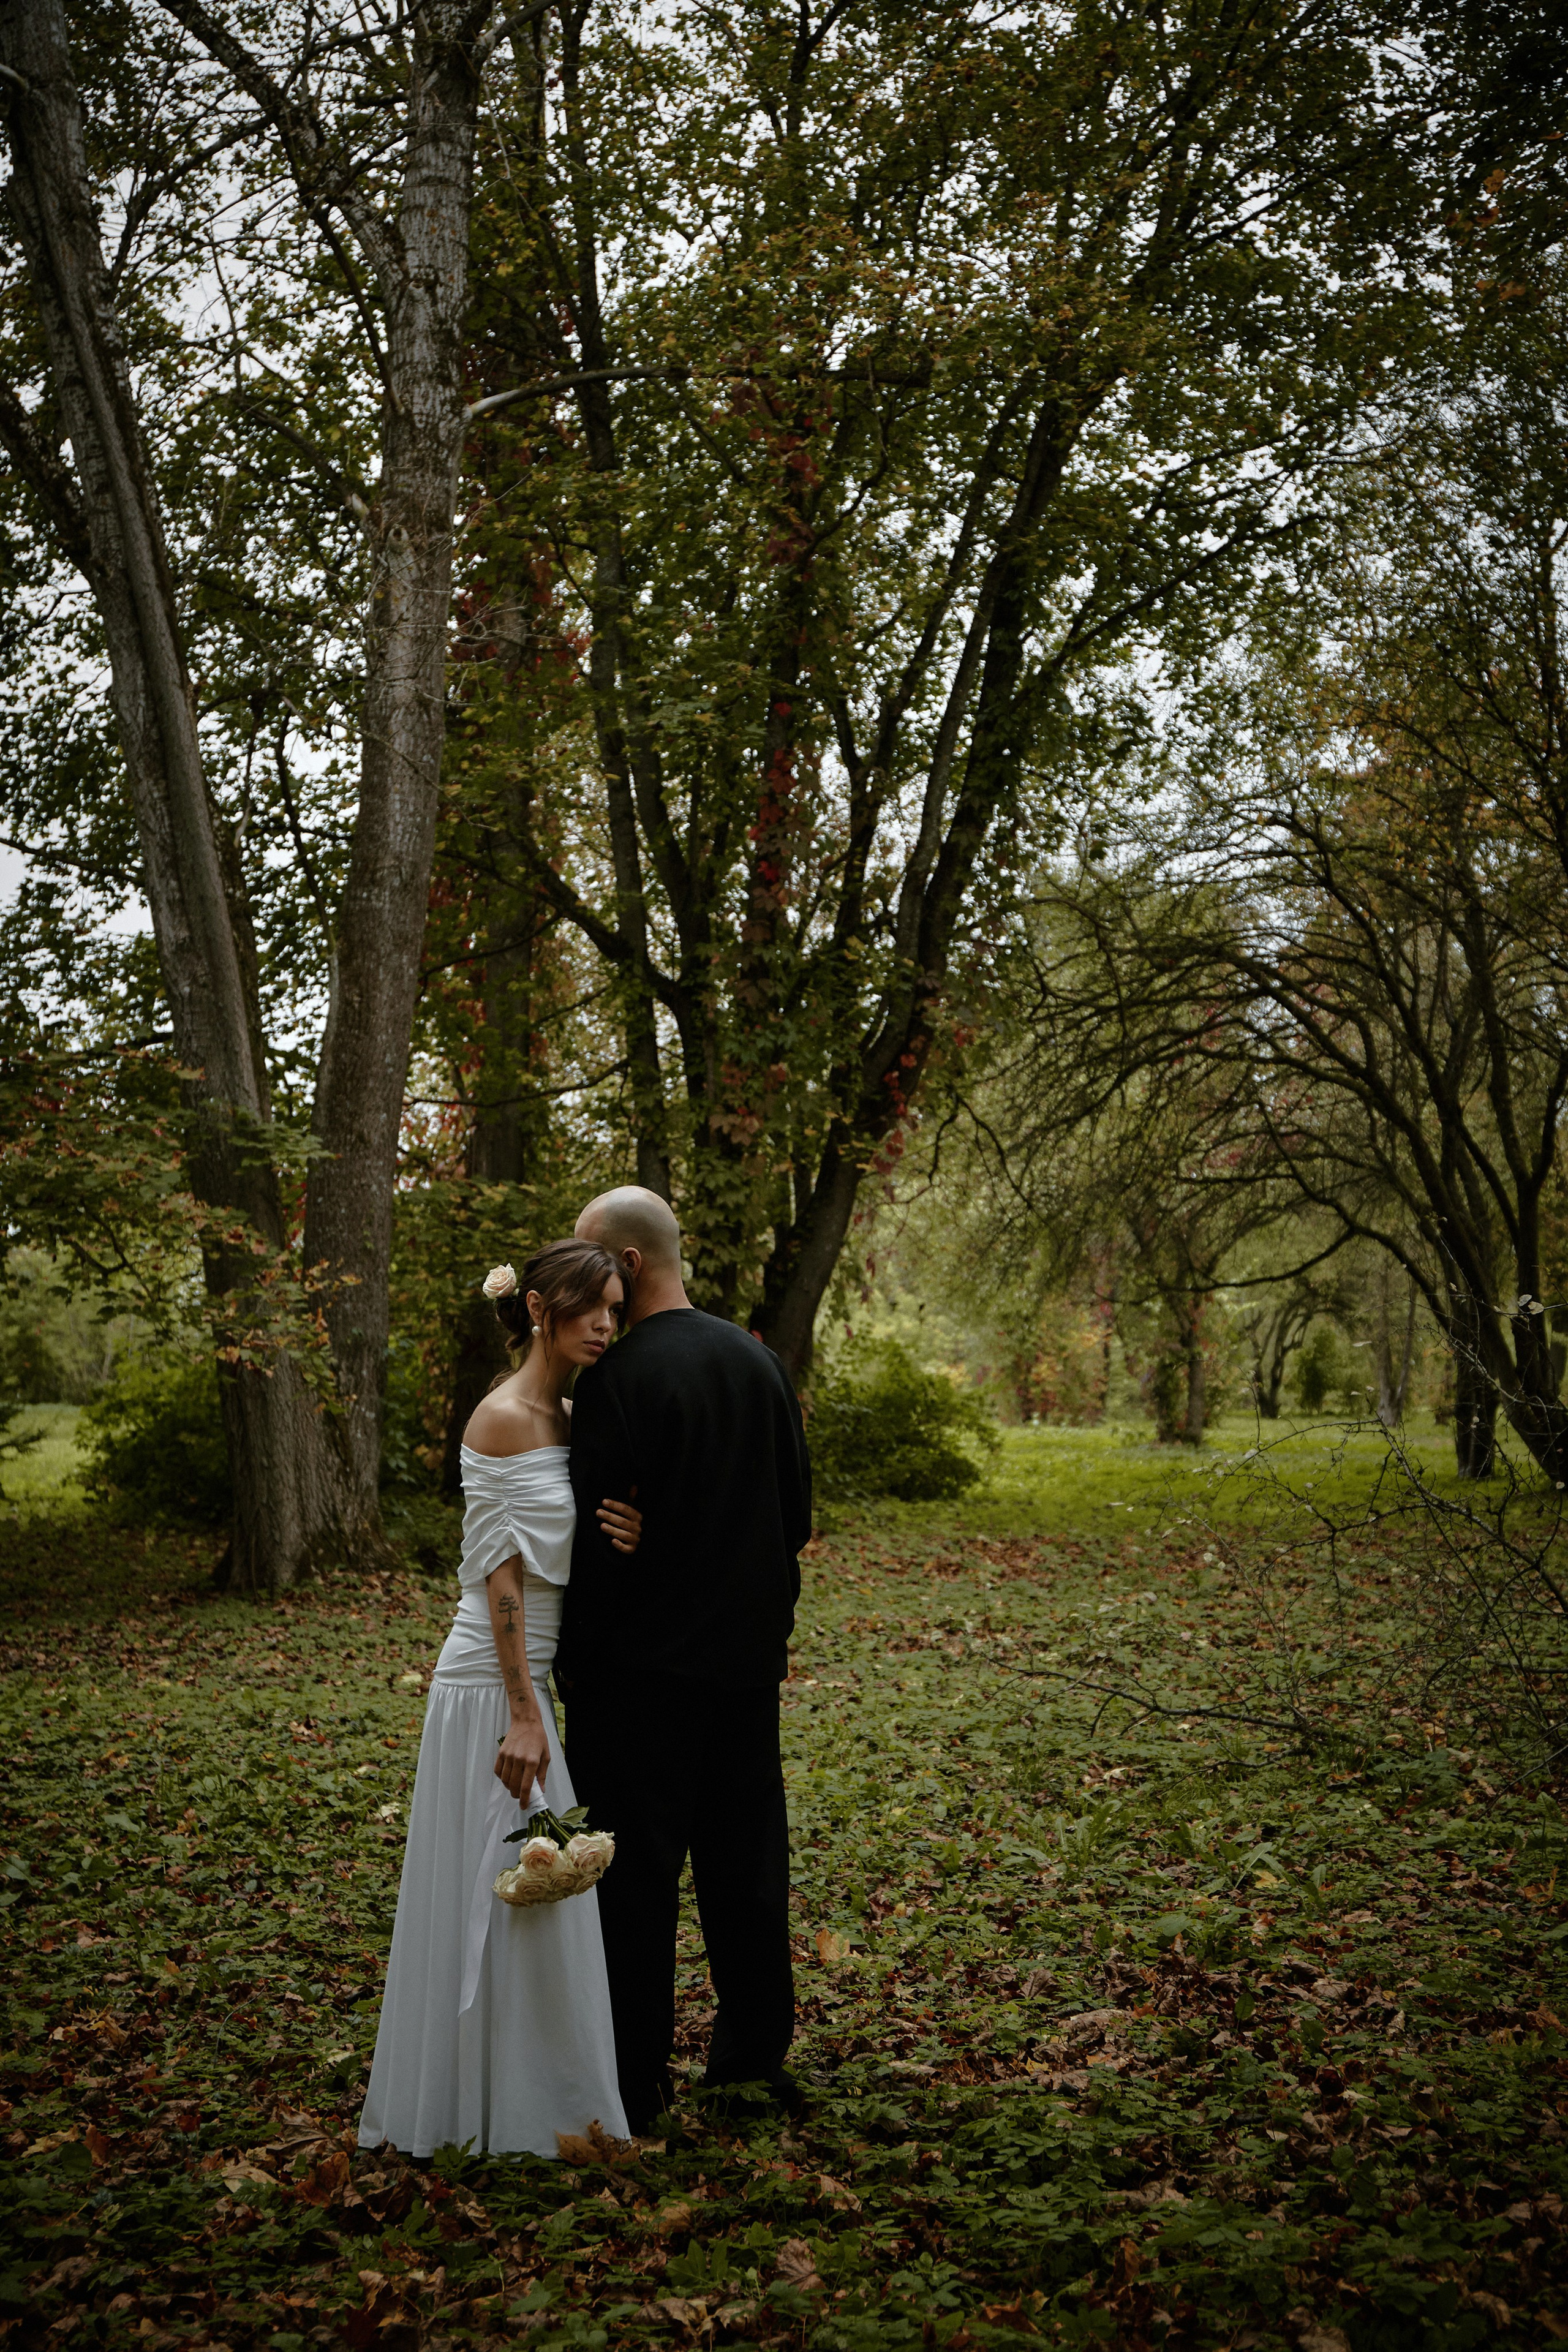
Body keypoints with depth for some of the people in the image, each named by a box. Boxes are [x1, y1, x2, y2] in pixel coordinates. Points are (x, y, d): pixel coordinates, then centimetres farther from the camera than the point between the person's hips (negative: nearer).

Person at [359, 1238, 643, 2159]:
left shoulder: (565, 1416, 10)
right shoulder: (505, 1416, -16)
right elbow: (501, 1574, -18)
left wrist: (621, 1534, -9)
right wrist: (522, 1714, -18)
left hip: (528, 1677, 9)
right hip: (493, 1685, -9)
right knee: (492, 1893, 1)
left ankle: (532, 2096, 28)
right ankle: (480, 2111, 14)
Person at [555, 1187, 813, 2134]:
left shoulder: (618, 1377, -18)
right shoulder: (761, 1360, 5)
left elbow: (599, 1537, -17)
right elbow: (798, 1510, 10)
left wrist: (574, 1673, -8)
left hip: (646, 1664, -7)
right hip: (749, 1655, 7)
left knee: (637, 1874, 4)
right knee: (748, 1861, 16)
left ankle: (634, 2084, 13)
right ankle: (757, 2056, 28)